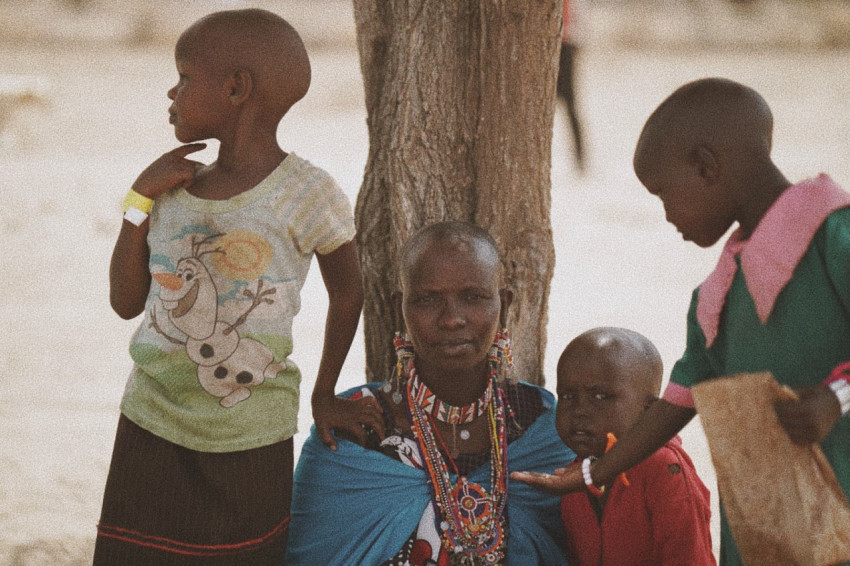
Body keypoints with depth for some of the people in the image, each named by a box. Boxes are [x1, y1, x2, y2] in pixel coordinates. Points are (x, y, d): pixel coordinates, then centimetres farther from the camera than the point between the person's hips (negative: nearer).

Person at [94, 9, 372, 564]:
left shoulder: (305, 193, -11)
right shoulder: (175, 189, 3)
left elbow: (347, 294, 1)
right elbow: (127, 302, 6)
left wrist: (325, 398, 7)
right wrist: (141, 199, -3)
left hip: (250, 443, -4)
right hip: (151, 429, 4)